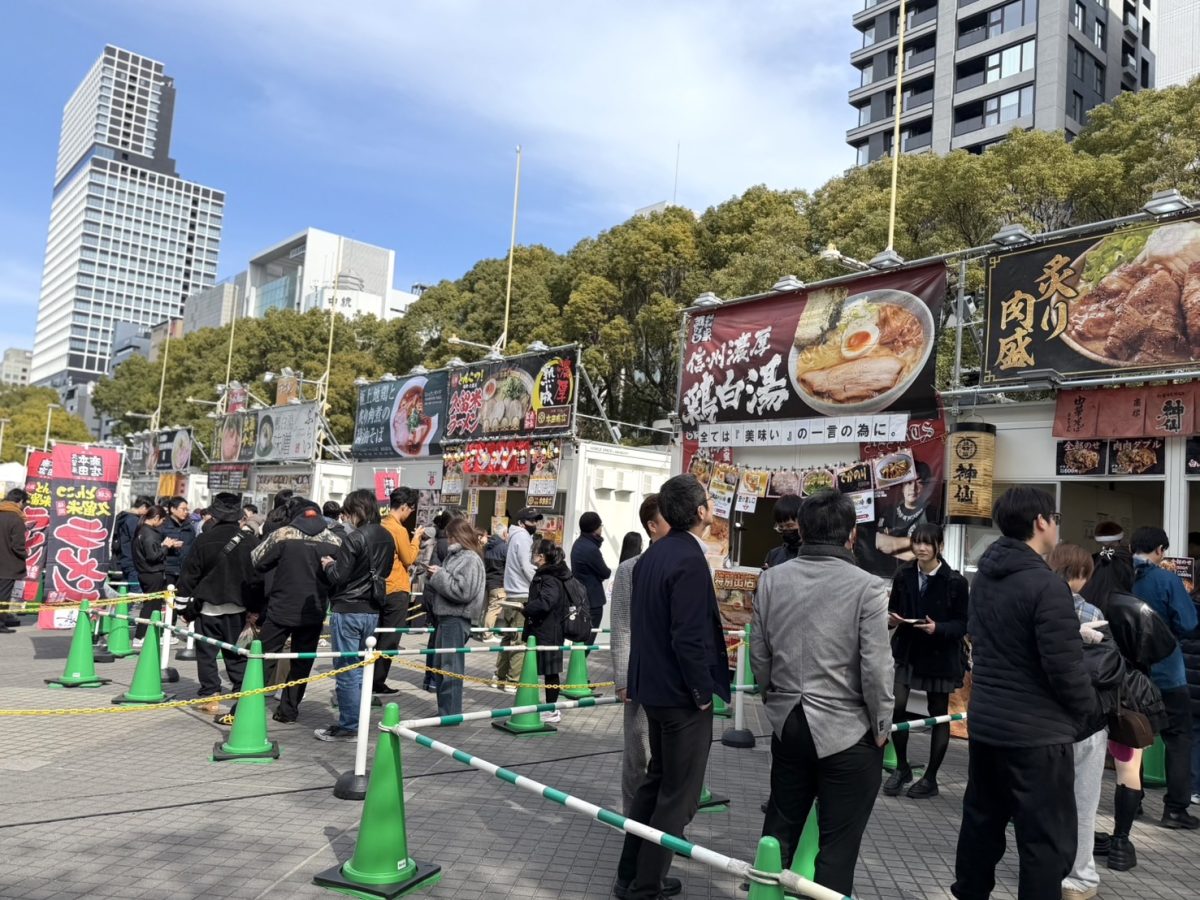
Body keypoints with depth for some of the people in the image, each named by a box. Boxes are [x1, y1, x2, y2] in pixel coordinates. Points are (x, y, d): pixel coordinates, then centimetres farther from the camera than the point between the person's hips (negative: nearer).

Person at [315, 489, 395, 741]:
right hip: (372, 610, 8)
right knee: (359, 668, 17)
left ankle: (348, 726, 9)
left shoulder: (355, 538, -17)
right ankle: (355, 721, 24)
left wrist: (328, 565, 5)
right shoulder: (387, 538, 6)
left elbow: (338, 577, -17)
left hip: (347, 610, -7)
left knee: (347, 670, 2)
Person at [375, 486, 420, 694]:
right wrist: (416, 539, 1)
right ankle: (377, 682, 4)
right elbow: (408, 559, -10)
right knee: (390, 639, 1)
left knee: (379, 636, 16)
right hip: (397, 590, -8)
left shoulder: (381, 525, 6)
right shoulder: (399, 529, -16)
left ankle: (371, 679, 21)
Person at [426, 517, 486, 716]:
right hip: (446, 616, 10)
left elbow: (463, 591, -22)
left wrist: (440, 575, -15)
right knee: (440, 666, 15)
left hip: (456, 619, -10)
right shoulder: (456, 555, 14)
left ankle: (451, 714, 4)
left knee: (451, 668, -3)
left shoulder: (470, 559, -13)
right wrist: (436, 576, 4)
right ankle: (444, 711, 25)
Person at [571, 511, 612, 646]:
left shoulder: (578, 544, 8)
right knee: (587, 640, -4)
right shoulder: (591, 549, -23)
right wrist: (608, 571, 7)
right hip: (593, 600, -10)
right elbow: (606, 573, -13)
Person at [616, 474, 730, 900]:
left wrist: (644, 676, 18)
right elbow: (689, 636, -25)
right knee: (677, 794, 4)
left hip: (654, 685, 9)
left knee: (656, 779, 22)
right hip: (682, 692, -9)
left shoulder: (652, 554, 6)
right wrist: (703, 692, -15)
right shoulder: (690, 560, -22)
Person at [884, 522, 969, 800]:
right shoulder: (904, 575, -2)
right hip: (906, 651, 2)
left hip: (940, 656, -2)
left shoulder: (955, 581, -11)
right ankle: (901, 767, 14)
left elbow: (962, 624, -8)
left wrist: (937, 628, -24)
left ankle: (930, 777, 24)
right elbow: (893, 610, 9)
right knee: (896, 707, -9)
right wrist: (892, 619, -13)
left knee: (938, 715, 9)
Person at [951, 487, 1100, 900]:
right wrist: (1090, 707, 1)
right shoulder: (1047, 585, -20)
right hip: (1037, 731, -8)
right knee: (1048, 842, 3)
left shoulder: (984, 576, 5)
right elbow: (1064, 668, -20)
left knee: (981, 820, 20)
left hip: (984, 721, 8)